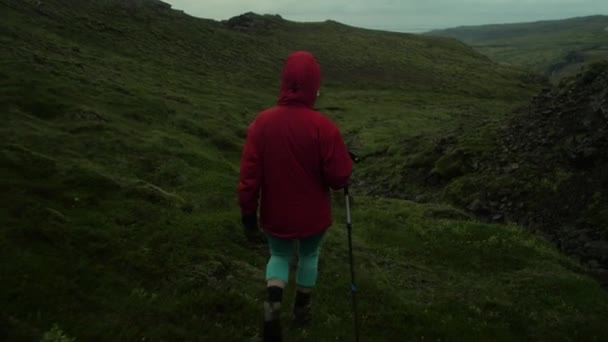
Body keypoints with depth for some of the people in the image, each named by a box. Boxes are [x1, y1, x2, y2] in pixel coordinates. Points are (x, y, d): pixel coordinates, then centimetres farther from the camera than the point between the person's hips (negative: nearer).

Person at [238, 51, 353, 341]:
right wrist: (344, 163, 6)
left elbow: (249, 175, -10)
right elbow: (339, 178, -16)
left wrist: (248, 212, 2)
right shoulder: (324, 126, -20)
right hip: (313, 215, -1)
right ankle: (302, 310, 38)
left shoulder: (262, 122, -13)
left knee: (279, 256, 25)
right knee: (309, 256, 24)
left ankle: (273, 302, 1)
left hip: (275, 215, 2)